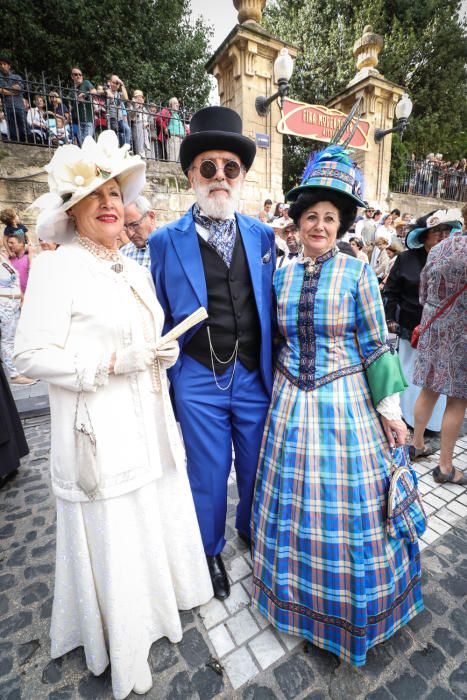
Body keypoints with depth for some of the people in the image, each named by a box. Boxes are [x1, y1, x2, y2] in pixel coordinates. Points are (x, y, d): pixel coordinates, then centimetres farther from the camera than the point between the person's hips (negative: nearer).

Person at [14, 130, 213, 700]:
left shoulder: (136, 271, 14)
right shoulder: (56, 268, -8)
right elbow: (32, 354, -13)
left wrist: (165, 352, 1)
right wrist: (108, 363, -20)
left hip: (148, 425, 7)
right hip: (98, 432, -6)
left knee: (155, 517, 19)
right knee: (112, 537, 8)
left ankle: (156, 599, 47)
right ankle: (120, 641, 37)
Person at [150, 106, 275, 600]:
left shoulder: (262, 235, 4)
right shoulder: (166, 241, -3)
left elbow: (270, 305, 6)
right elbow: (160, 317, 0)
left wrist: (275, 367, 4)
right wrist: (163, 377, 0)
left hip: (254, 376, 3)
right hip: (198, 382, -2)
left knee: (257, 466, 19)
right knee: (208, 474, 15)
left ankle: (251, 530, 52)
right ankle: (210, 551, 45)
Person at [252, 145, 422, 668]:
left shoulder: (357, 273, -4)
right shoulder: (282, 275, 6)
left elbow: (375, 345, -3)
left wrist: (390, 409, -4)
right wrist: (276, 390, 11)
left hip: (345, 403, -2)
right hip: (291, 403, 3)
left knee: (347, 507, 10)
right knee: (293, 502, 14)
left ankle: (352, 606, 41)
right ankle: (302, 591, 44)